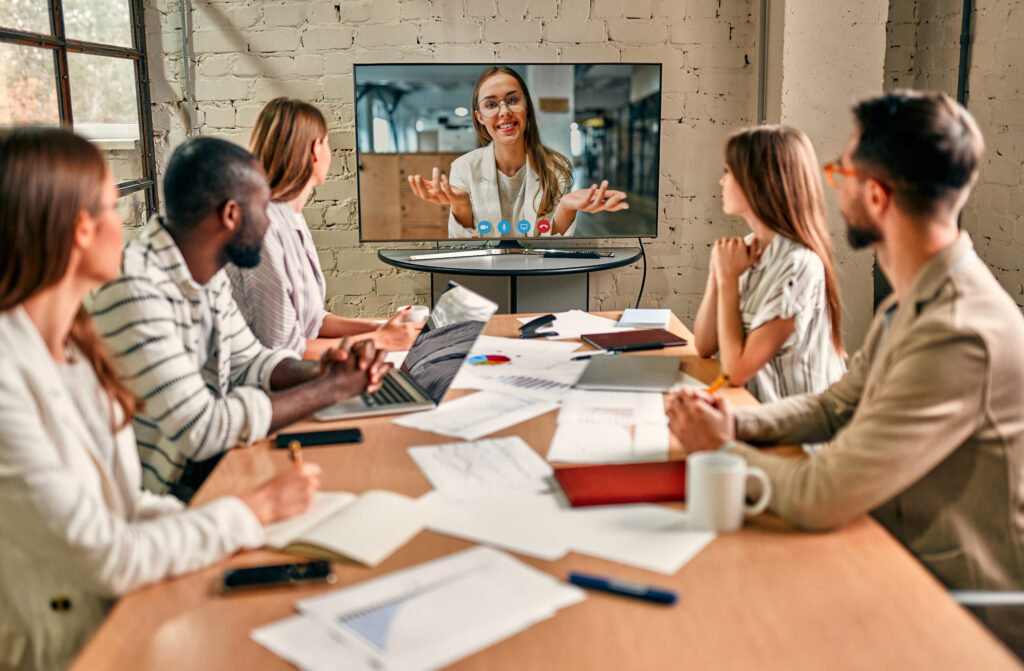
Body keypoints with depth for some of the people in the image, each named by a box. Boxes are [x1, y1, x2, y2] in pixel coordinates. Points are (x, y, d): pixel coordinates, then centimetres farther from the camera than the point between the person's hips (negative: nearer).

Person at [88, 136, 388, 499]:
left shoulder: (210, 277, 3)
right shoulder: (134, 289, -26)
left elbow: (249, 360, 14)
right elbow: (199, 430, -28)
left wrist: (316, 371, -8)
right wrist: (331, 387, -20)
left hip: (209, 462, 8)